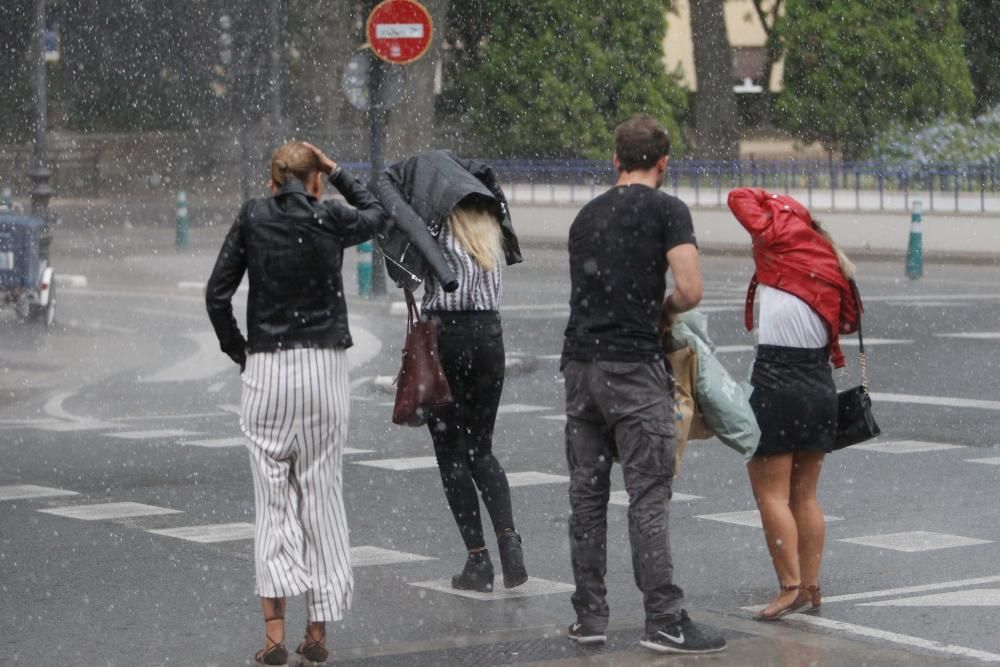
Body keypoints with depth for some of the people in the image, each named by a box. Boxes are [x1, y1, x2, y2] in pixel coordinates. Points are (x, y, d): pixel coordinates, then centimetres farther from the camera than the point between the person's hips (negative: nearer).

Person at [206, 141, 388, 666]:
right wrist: (336, 173, 20)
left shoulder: (253, 218, 1)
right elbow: (377, 214, 22)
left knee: (272, 501, 4)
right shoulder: (330, 220, -1)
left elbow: (217, 295, -1)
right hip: (323, 368, 0)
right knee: (320, 496, 7)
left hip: (264, 372, 0)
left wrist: (238, 352, 10)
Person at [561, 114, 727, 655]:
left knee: (587, 493, 10)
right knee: (648, 497, -4)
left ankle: (589, 616, 13)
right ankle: (665, 621, -3)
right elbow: (690, 290, -13)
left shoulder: (587, 215, 16)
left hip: (580, 364, 6)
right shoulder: (666, 210, -4)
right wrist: (666, 310, 8)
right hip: (634, 367, -6)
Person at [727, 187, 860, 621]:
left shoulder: (783, 238, -7)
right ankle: (810, 587, 14)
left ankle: (791, 587, -8)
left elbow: (742, 198, 3)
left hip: (778, 381, -7)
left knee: (771, 492, -3)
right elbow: (847, 322, 17)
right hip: (821, 385, 7)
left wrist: (775, 202, 18)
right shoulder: (832, 268, 12)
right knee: (805, 495, 13)